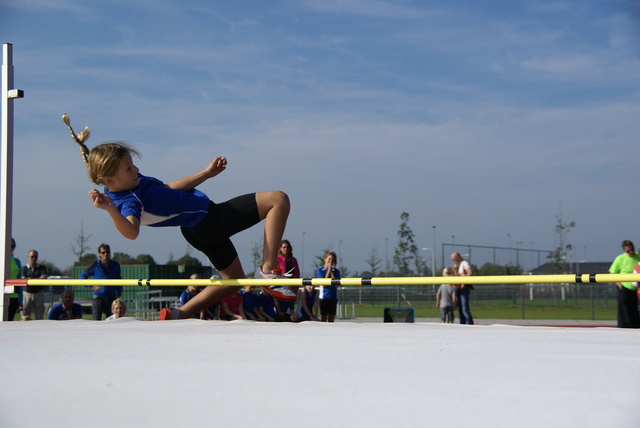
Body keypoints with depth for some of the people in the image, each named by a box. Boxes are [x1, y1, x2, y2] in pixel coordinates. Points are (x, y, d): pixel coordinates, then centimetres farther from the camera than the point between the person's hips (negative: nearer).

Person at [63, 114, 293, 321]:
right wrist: (111, 210, -66)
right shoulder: (129, 201, -27)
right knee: (279, 199, -10)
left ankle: (177, 314, 17)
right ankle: (268, 270, -16)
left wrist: (206, 173, 18)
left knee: (232, 279, 25)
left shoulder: (133, 182, 3)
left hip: (201, 229, 10)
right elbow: (131, 231, -48)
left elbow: (167, 189, 16)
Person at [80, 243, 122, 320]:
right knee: (96, 320, -8)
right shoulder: (95, 265, -3)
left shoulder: (115, 265, 6)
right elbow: (82, 276, 3)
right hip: (98, 297, -3)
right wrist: (91, 286, -9)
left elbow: (118, 280, 18)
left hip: (111, 297, 3)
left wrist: (119, 293, 7)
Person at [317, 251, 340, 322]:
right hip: (324, 297, -3)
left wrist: (331, 272, -8)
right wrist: (328, 271, -10)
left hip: (333, 298, 3)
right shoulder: (320, 270, 0)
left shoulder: (336, 271, 6)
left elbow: (336, 285, -7)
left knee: (331, 319, 6)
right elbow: (323, 284, -12)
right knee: (323, 319, -2)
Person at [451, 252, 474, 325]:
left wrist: (464, 283, -22)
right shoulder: (459, 265, 23)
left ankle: (470, 324, -18)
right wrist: (455, 270, 11)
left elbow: (470, 272, -22)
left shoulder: (464, 263, -6)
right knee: (460, 309, 9)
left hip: (465, 288, -10)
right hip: (460, 289, 10)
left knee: (465, 309, -15)